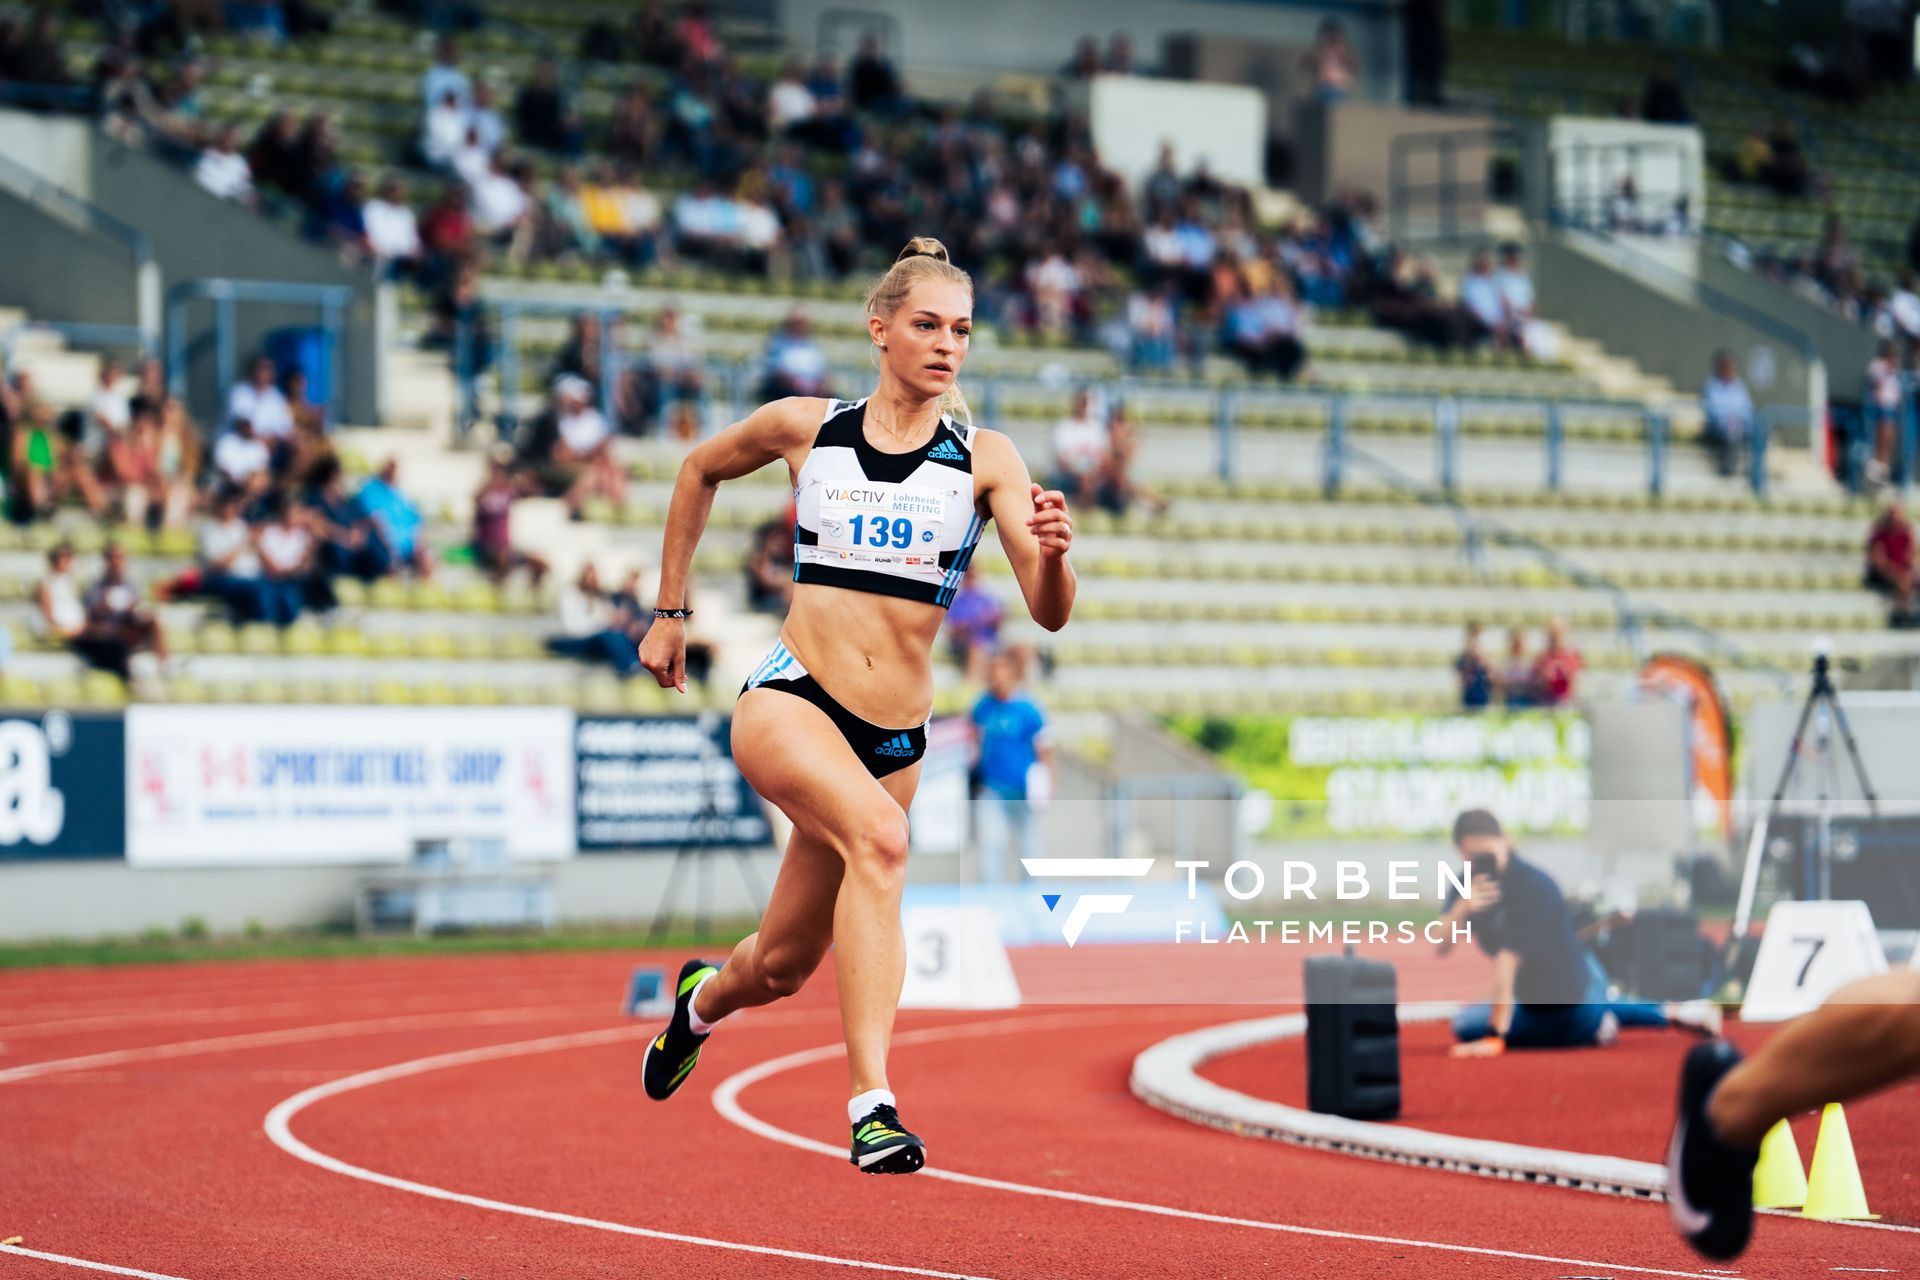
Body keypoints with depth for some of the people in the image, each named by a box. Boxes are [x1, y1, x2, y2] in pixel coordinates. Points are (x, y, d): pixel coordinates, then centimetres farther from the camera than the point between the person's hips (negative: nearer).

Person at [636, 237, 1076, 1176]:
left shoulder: (985, 461, 0)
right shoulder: (805, 428, 1)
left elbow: (1049, 615, -8)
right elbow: (699, 472, 21)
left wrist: (1051, 552, -29)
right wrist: (668, 612, 21)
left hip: (894, 738, 2)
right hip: (787, 702, -2)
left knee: (784, 966, 11)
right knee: (879, 836, -34)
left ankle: (704, 997, 50)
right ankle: (872, 1105, -37)